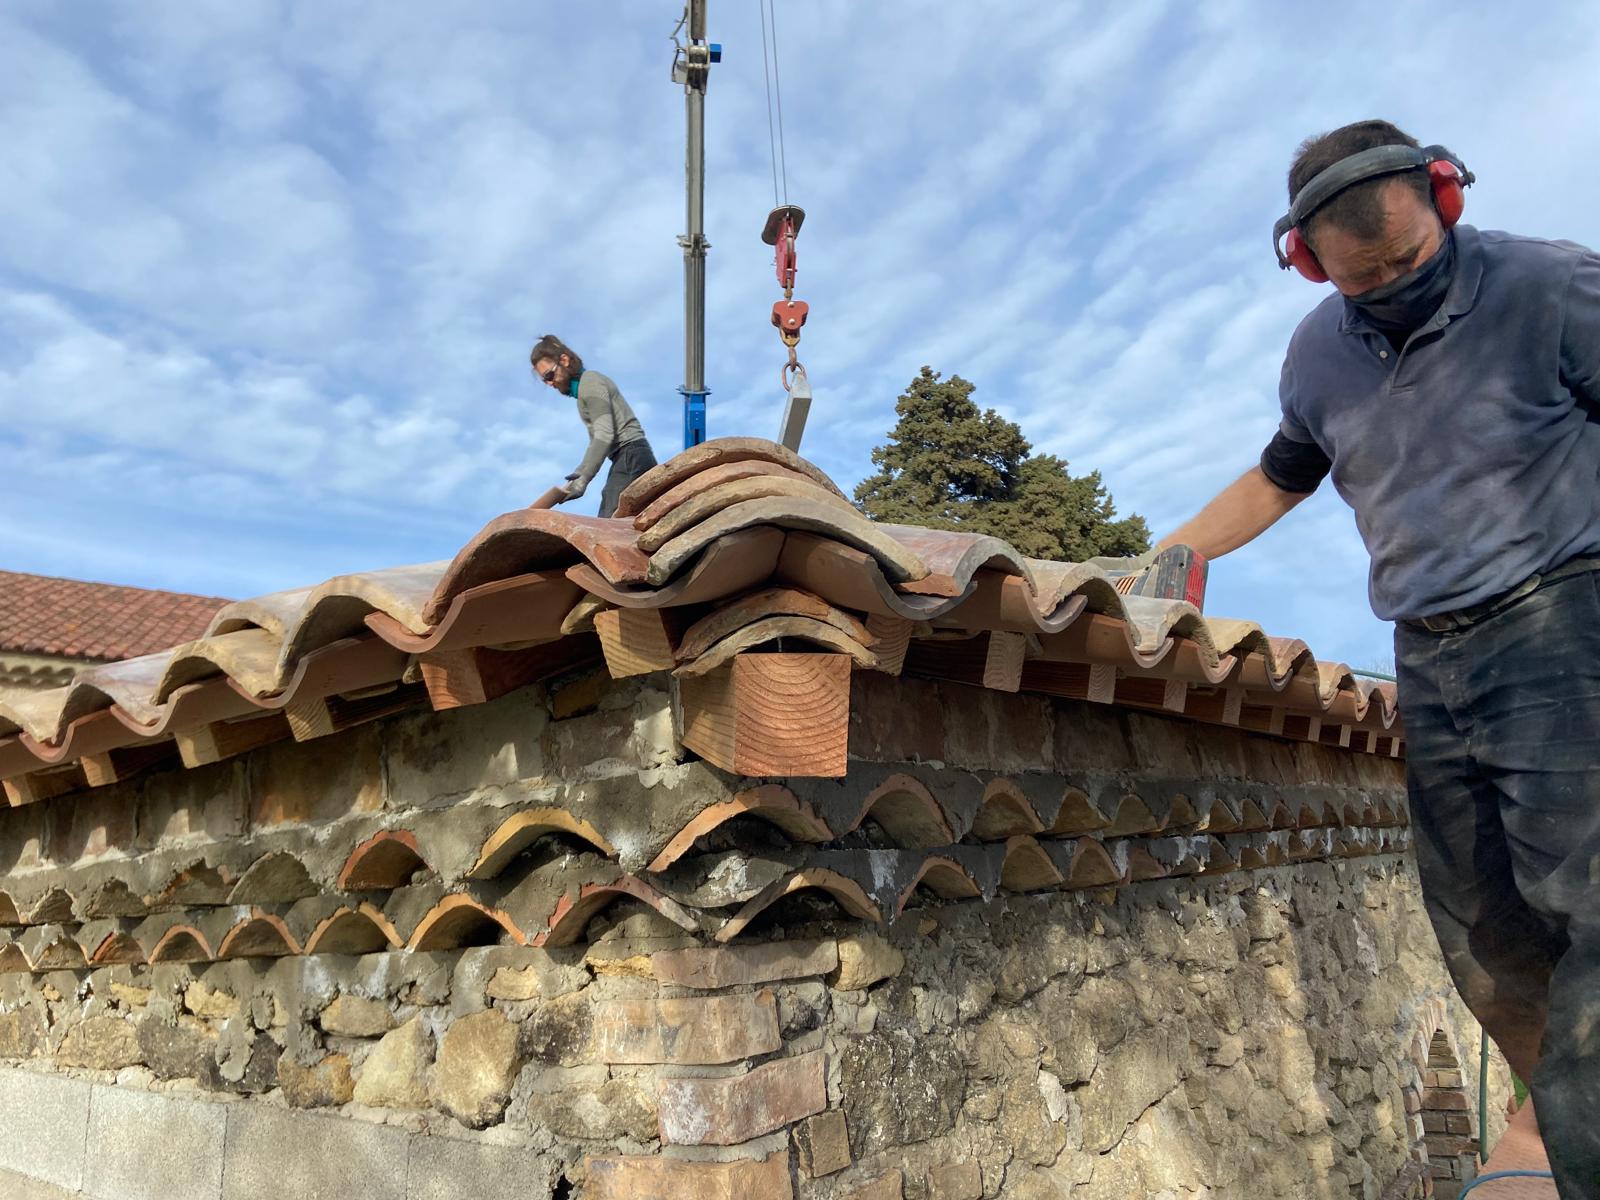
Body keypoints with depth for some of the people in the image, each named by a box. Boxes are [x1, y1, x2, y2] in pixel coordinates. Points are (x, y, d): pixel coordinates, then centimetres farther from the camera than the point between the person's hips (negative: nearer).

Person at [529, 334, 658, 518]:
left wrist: (582, 480, -16)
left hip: (631, 457, -10)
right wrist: (577, 476, 12)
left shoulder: (589, 382, -5)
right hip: (627, 459, 10)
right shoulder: (583, 387, 23)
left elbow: (605, 435, -16)